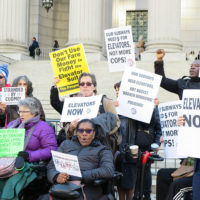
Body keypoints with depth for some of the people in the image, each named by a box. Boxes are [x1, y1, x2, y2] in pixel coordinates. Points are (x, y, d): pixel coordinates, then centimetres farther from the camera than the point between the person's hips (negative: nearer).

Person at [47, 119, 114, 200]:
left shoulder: (102, 150, 20)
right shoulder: (66, 144, 29)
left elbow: (108, 171, -1)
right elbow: (51, 166, 18)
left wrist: (82, 176, -11)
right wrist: (56, 176, -8)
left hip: (87, 187, -2)